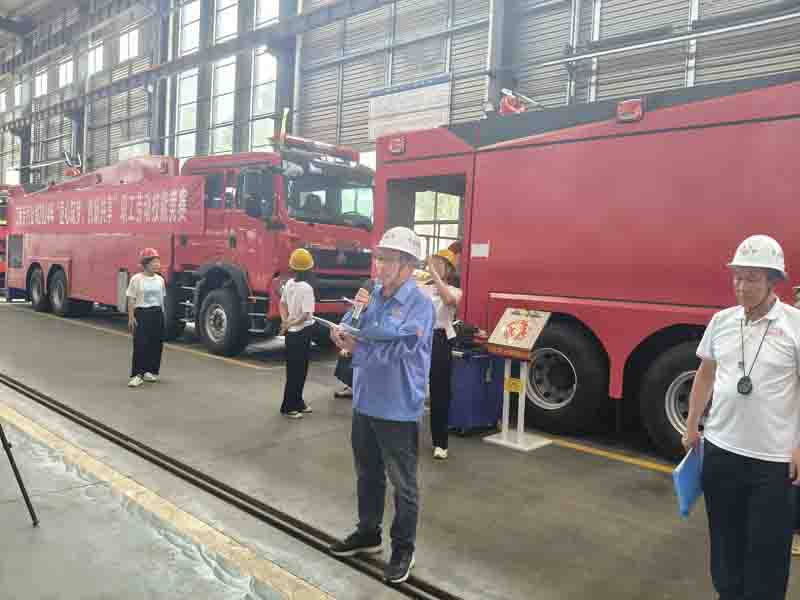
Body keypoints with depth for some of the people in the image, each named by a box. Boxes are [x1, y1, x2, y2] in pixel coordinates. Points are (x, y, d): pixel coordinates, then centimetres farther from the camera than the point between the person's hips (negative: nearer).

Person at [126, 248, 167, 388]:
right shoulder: (136, 279, -6)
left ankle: (150, 371, 19)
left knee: (156, 343, 7)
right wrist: (131, 317, -10)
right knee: (140, 344, -8)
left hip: (157, 313, 5)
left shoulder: (160, 279, 8)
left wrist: (162, 315, 14)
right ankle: (137, 374, -5)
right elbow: (131, 300, -5)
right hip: (142, 313, -5)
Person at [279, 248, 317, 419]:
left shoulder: (289, 283, 4)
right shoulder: (307, 288, -20)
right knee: (296, 371, 2)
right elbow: (306, 315, -23)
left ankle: (297, 402, 28)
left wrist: (286, 322, 4)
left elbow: (282, 304, 15)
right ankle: (288, 407, 10)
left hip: (292, 333, 8)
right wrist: (289, 324, -14)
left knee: (299, 370, 18)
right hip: (302, 333, -8)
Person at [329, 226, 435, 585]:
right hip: (365, 403, 7)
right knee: (367, 475, 22)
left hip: (398, 410, -7)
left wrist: (356, 347, -14)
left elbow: (396, 347, -25)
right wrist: (341, 334, -15)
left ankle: (403, 549, 27)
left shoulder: (420, 303, -17)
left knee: (403, 484, 9)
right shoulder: (371, 295, 5)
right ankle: (368, 534, 41)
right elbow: (345, 330, 8)